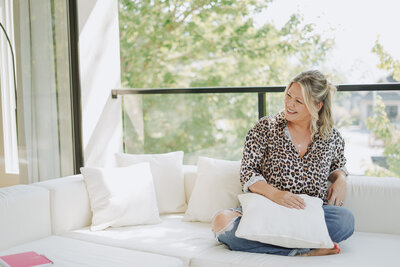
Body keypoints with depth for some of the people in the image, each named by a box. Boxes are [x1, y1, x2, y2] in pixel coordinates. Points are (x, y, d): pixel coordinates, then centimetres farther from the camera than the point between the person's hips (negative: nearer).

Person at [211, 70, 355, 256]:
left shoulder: (332, 137, 8)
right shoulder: (265, 128, 2)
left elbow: (338, 166, 28)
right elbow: (247, 172, -1)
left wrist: (340, 179, 2)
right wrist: (274, 194, -20)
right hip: (266, 208, 0)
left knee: (346, 219, -32)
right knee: (221, 221, -31)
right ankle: (302, 251, -30)